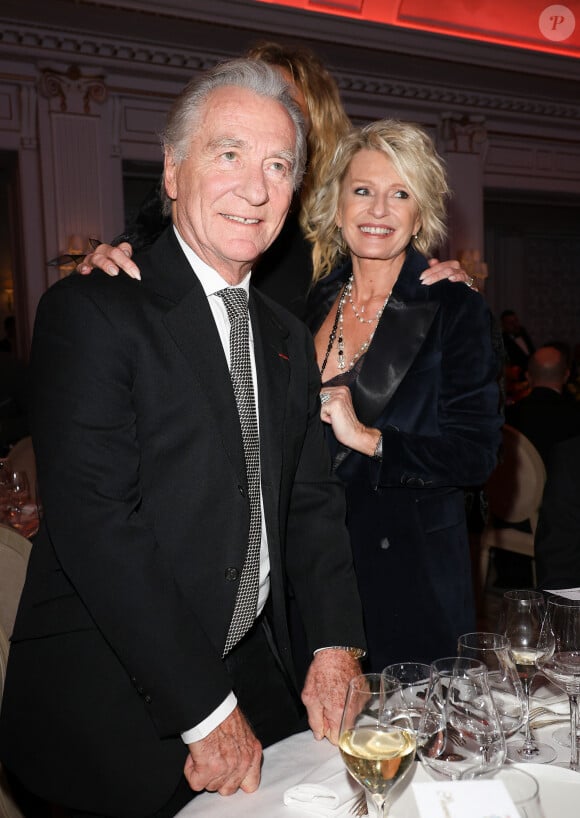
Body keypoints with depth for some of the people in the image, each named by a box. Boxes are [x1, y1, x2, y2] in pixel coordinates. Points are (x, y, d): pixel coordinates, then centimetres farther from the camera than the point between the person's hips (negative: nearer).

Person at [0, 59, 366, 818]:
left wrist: (335, 645, -3)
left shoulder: (288, 338, 9)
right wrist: (203, 709, -18)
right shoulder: (91, 309, -13)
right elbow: (93, 519, -20)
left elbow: (312, 502, 11)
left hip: (256, 680, 6)